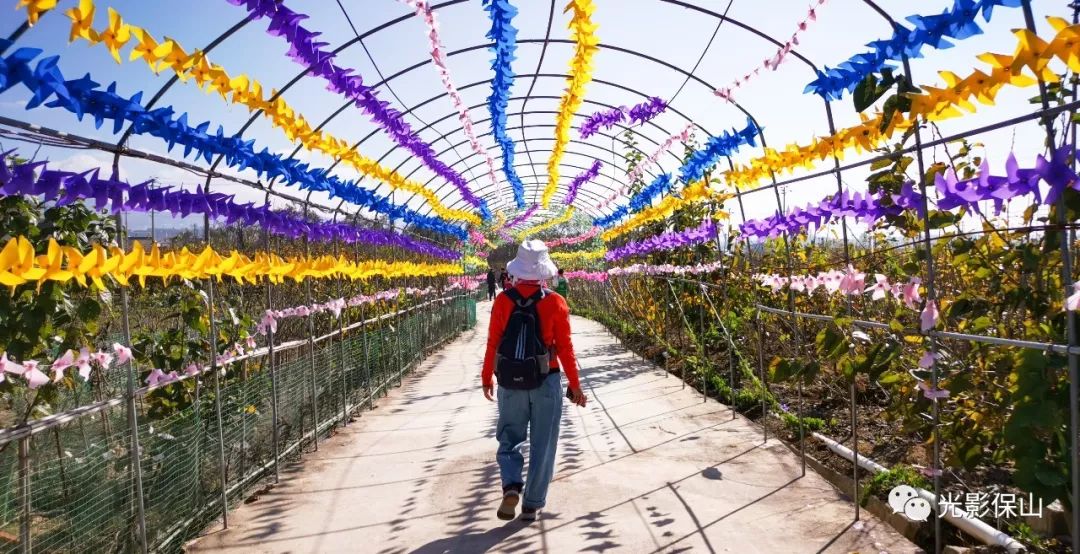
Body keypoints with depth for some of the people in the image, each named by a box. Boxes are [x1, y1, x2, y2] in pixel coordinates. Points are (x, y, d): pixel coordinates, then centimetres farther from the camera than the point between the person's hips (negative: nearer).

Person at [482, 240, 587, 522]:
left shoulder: (502, 301, -6)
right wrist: (574, 384, 4)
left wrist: (486, 378, 11)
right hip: (546, 383, -1)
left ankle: (511, 486, -4)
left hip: (510, 383, 1)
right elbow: (565, 348, -6)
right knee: (542, 445, 12)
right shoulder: (555, 302, -9)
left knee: (509, 438, 18)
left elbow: (492, 343, -2)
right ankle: (532, 505, 18)